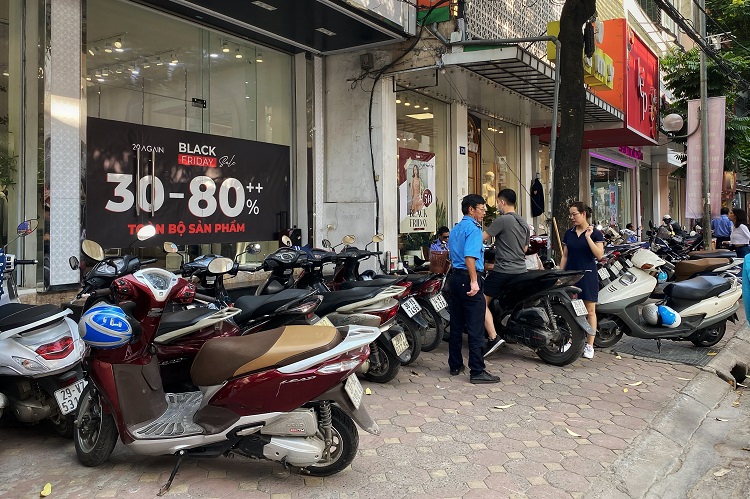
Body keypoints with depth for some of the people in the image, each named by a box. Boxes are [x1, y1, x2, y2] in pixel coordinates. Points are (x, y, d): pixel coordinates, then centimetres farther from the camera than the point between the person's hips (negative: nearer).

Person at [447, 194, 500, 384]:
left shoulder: (456, 228, 17)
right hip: (468, 278, -9)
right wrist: (474, 281, -25)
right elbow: (469, 256, -23)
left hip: (455, 276, 9)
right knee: (475, 328, -6)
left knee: (456, 325, 14)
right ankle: (477, 371, -4)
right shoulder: (473, 228, -12)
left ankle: (455, 365, 21)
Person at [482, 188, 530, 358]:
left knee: (483, 302, -5)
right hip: (521, 270, 8)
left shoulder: (502, 220, -11)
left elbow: (481, 238, -13)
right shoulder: (524, 223, 15)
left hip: (503, 271, -8)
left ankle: (493, 337, -16)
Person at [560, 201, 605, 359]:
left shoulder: (595, 233, -1)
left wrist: (588, 237, -18)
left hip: (588, 275, -4)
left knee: (590, 311, 1)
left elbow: (599, 255, -13)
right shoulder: (568, 233, 11)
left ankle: (589, 346, 6)